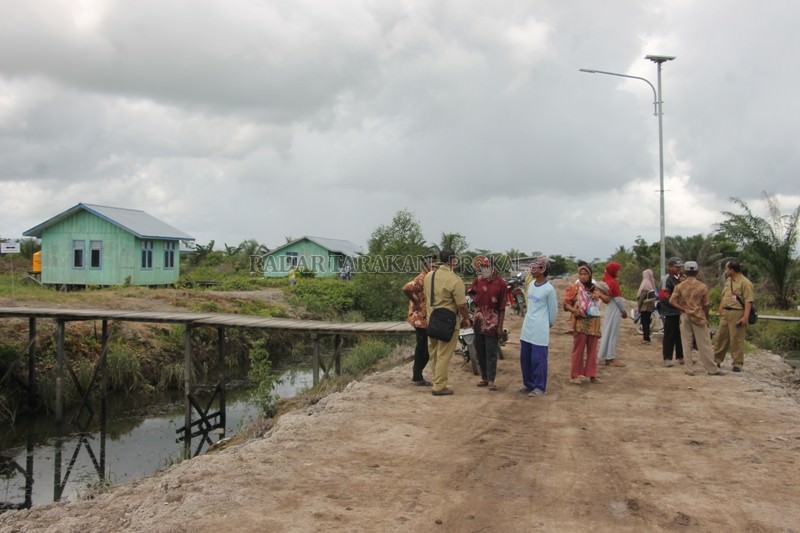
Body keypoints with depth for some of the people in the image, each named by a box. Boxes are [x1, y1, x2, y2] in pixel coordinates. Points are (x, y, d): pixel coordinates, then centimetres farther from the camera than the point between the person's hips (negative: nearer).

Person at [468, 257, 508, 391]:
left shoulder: (500, 283, -8)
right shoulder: (478, 280, 5)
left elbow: (502, 307, -7)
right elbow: (471, 293, 21)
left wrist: (500, 326, -8)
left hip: (492, 320, -5)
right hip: (478, 318, 5)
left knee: (491, 352, -2)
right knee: (480, 350, 11)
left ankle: (491, 380, 3)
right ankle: (484, 378, 21)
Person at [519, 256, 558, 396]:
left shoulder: (549, 289, -13)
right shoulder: (531, 284, 8)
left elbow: (553, 309, -3)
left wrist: (549, 323, 9)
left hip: (540, 330, -7)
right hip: (527, 327, 7)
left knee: (538, 359, -3)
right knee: (525, 358, 11)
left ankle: (540, 387, 7)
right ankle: (529, 384, 24)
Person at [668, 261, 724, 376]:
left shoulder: (680, 286, -3)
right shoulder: (702, 286, -5)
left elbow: (672, 301, -11)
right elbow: (706, 305, 0)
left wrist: (684, 309, -3)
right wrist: (706, 318, 12)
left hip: (685, 317, 1)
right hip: (699, 317, -1)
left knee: (687, 344, 6)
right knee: (704, 344, 4)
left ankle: (689, 369, 8)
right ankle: (711, 369, 10)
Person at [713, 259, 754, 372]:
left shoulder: (745, 282, -12)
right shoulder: (728, 280, 13)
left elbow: (748, 301, -17)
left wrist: (745, 317, -23)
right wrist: (720, 310, 18)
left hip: (737, 313, -8)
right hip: (725, 312, 8)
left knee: (736, 339, -2)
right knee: (721, 337, 12)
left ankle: (738, 364, 7)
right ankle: (717, 360, 23)